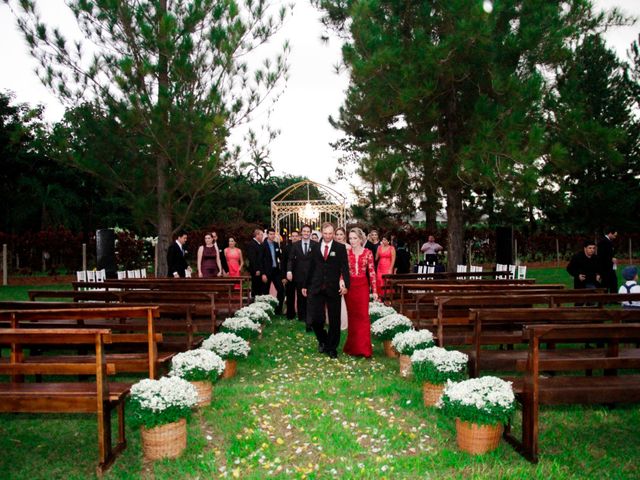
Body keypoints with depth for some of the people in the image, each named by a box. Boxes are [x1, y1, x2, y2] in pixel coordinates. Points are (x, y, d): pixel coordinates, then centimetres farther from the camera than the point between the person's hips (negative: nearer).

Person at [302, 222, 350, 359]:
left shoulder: (340, 248, 0)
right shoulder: (315, 247, 9)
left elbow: (345, 267, -6)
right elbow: (311, 267, 12)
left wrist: (346, 285, -18)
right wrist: (305, 285, 12)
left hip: (333, 288, -2)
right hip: (316, 288, 2)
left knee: (334, 320, 6)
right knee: (315, 318, -4)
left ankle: (332, 348, 21)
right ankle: (322, 340, 25)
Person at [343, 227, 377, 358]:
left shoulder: (367, 253, 0)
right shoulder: (346, 252, 4)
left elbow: (372, 272, 0)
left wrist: (374, 290, -2)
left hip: (362, 286, -1)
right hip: (350, 286, 1)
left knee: (363, 315, -5)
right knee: (352, 316, 7)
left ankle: (363, 348, 2)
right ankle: (353, 346, 18)